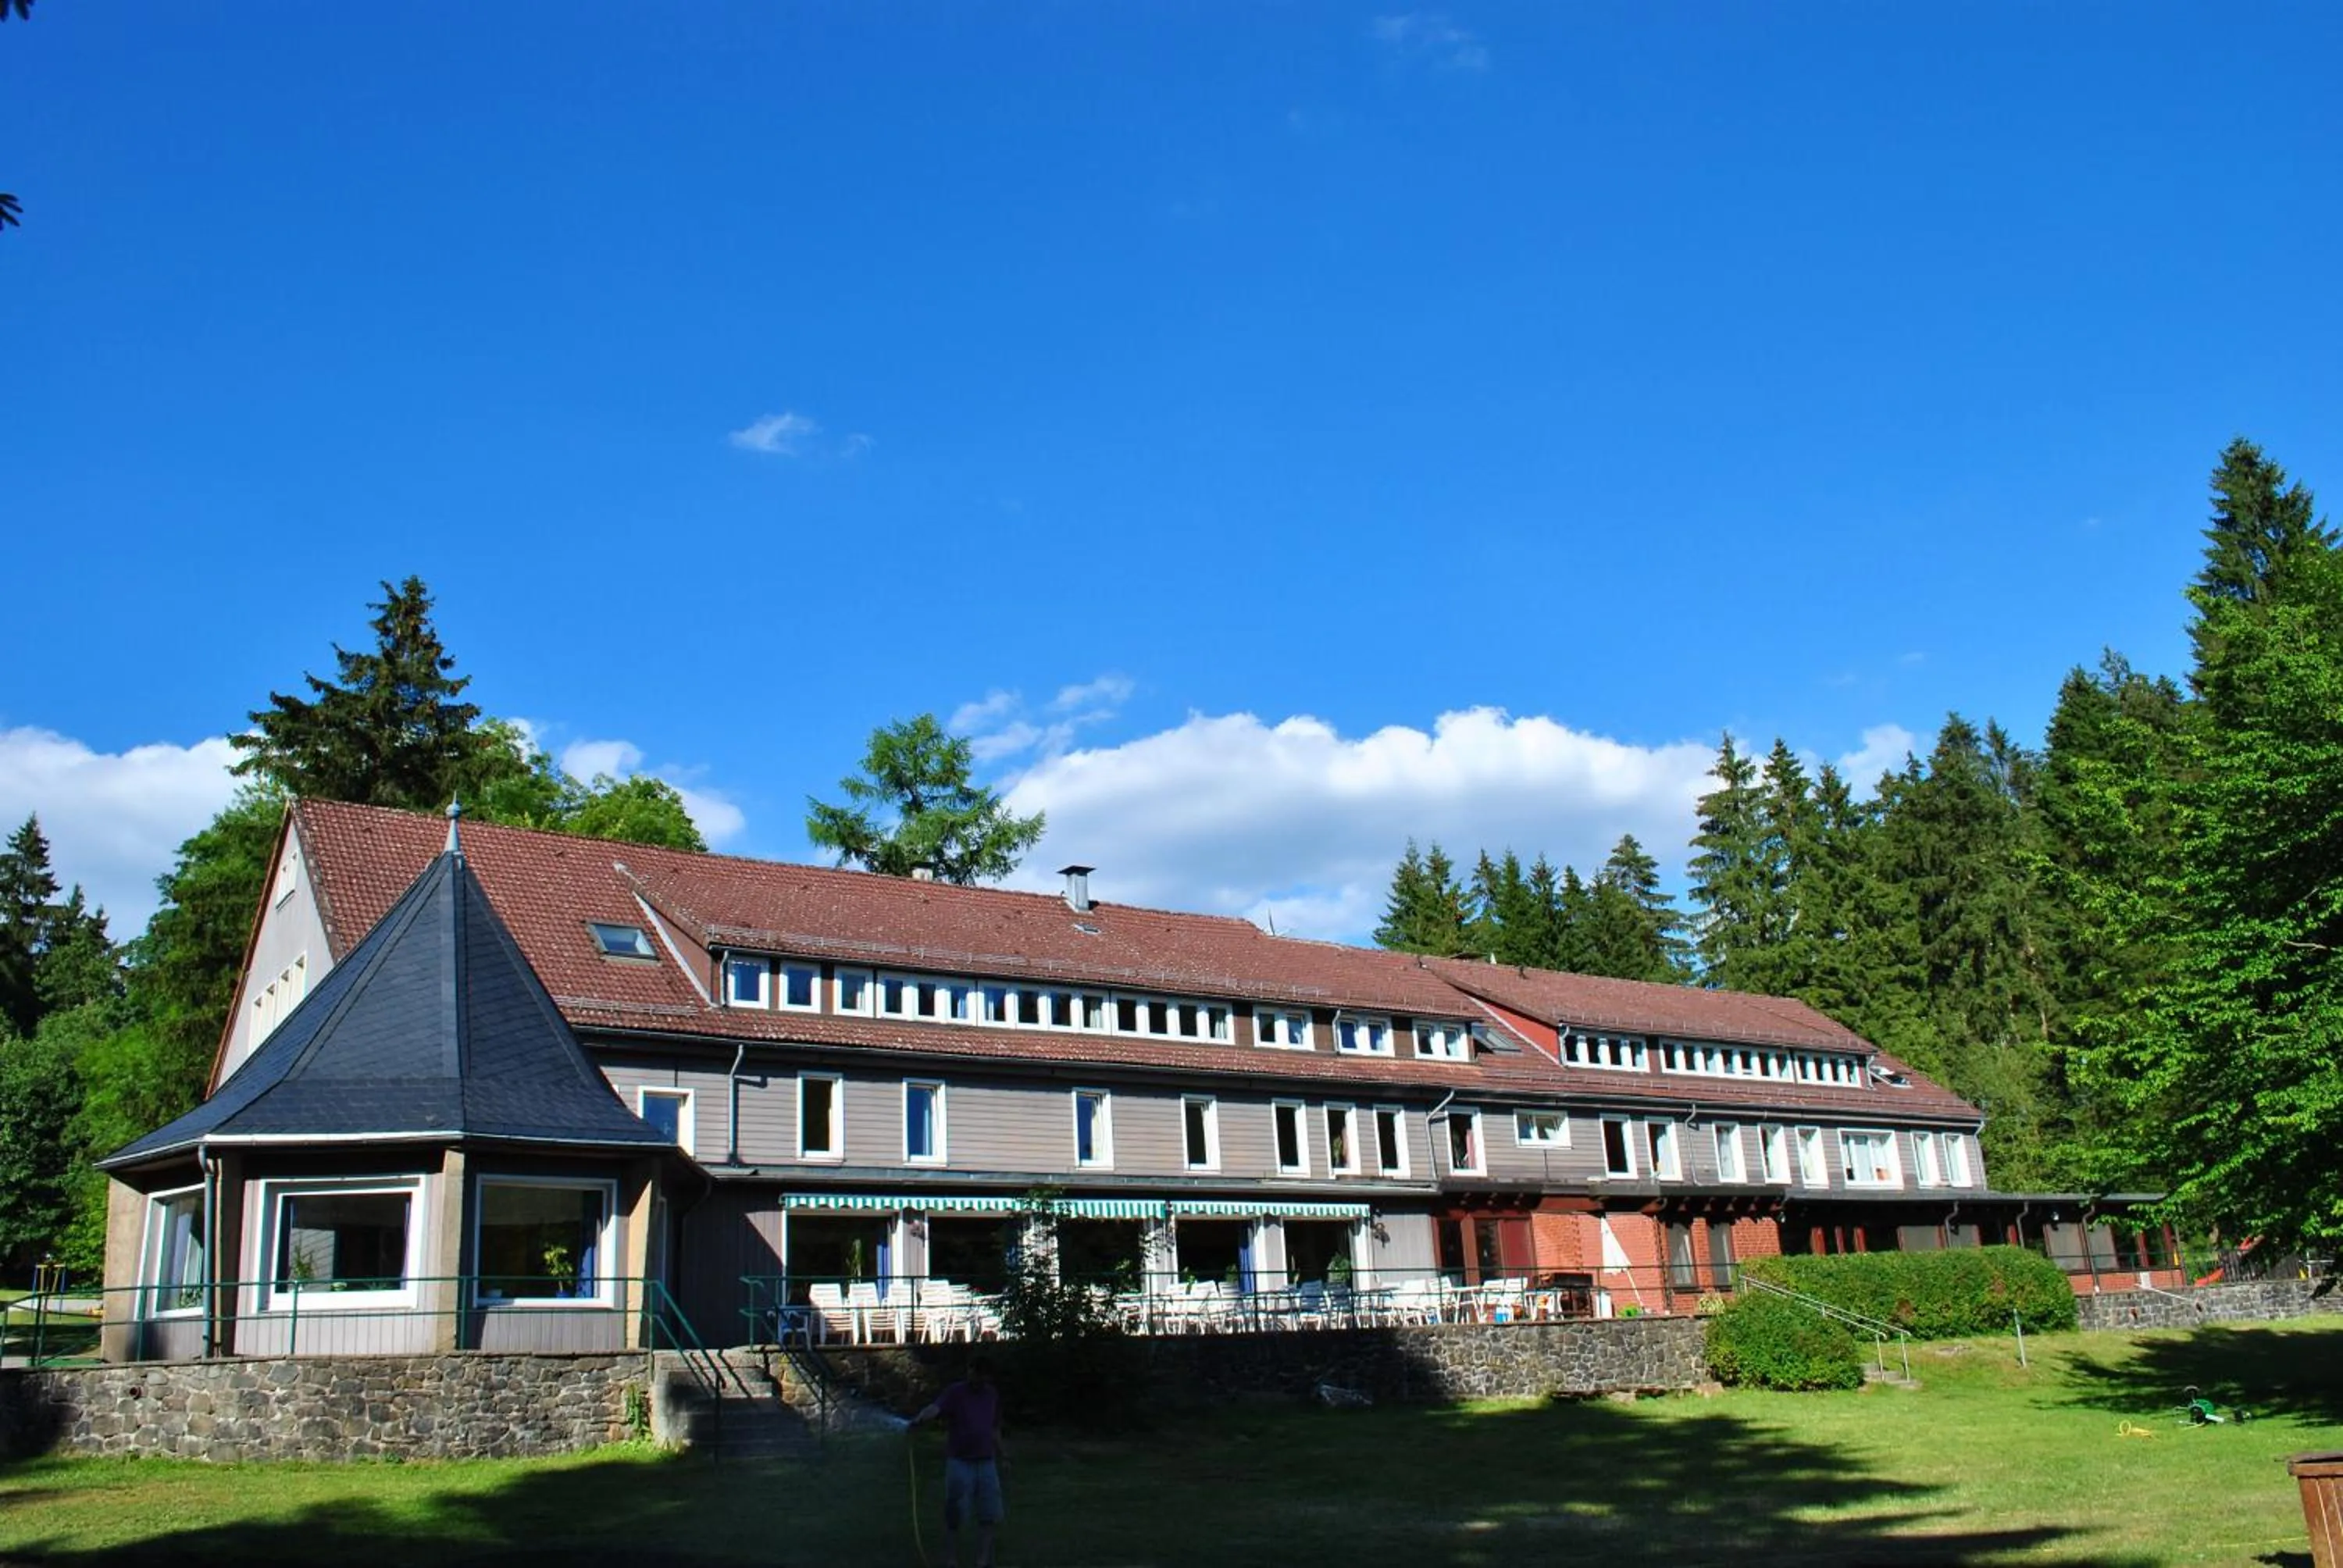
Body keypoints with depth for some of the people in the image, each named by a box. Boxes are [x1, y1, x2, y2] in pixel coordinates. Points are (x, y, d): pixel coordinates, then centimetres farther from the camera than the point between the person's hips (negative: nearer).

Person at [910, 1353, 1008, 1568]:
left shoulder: (992, 1394, 9)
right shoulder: (955, 1393, -8)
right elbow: (935, 1408, -29)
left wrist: (1000, 1450, 30)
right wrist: (921, 1418, -50)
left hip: (986, 1463, 5)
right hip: (959, 1463, -5)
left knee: (988, 1516, 5)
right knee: (954, 1517, 1)